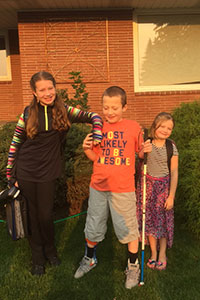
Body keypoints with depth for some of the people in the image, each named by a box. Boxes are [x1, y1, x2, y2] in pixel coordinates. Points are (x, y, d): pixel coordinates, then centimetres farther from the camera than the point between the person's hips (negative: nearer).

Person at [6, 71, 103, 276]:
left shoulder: (64, 111, -2)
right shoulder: (28, 113, -1)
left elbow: (93, 116, 2)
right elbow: (15, 144, 3)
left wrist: (97, 135, -17)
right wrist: (10, 174, 2)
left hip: (48, 172, 0)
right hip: (26, 172, 1)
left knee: (46, 215, 4)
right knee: (33, 215, 10)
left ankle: (50, 250, 34)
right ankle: (37, 257, 29)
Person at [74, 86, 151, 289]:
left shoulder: (133, 127, -3)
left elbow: (140, 154, 6)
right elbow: (96, 157, 11)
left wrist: (145, 150, -16)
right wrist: (86, 149, -9)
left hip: (123, 188, -3)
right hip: (98, 186, 3)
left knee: (128, 228, 9)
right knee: (92, 228, 16)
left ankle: (133, 266, 33)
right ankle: (89, 259, 43)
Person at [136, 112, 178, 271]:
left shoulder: (171, 147, -7)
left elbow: (174, 173, -5)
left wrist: (171, 196, -6)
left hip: (163, 185, -1)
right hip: (147, 184, 2)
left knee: (163, 219, 7)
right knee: (149, 219, 9)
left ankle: (162, 253, 26)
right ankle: (153, 253, 26)